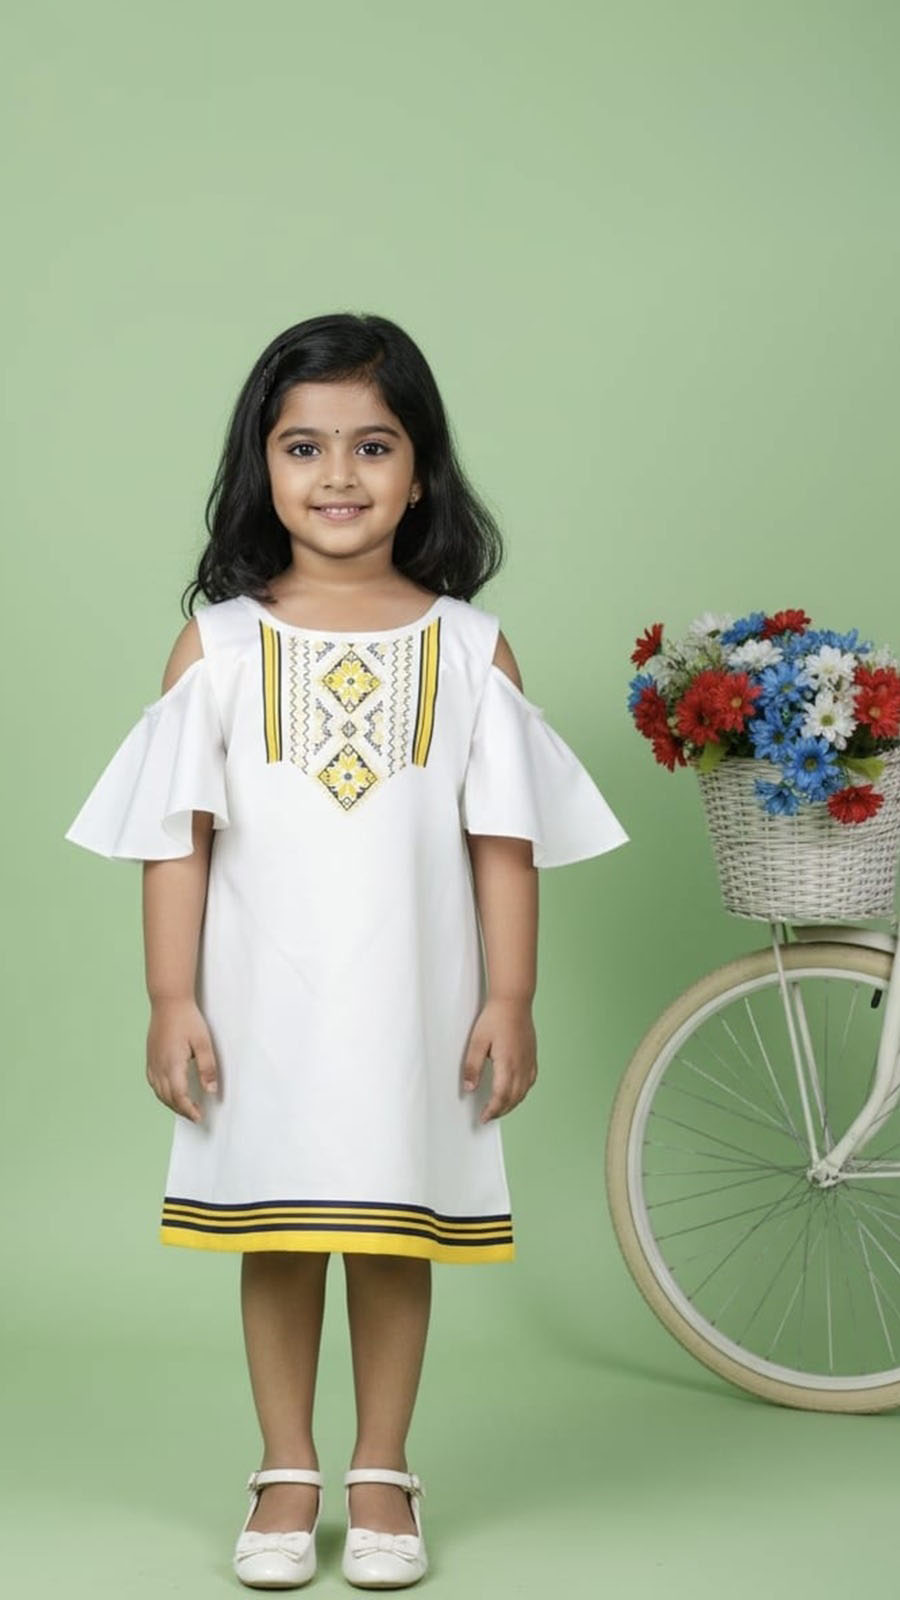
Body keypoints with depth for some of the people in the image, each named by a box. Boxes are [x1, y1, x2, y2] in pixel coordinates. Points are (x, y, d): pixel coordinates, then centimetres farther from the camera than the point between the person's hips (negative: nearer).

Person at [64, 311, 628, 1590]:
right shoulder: (219, 642, 1)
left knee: (395, 1232, 8)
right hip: (262, 1001, 0)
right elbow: (178, 837, -1)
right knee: (274, 1231, 8)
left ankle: (383, 1472, 23)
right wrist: (172, 1000, -5)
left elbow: (504, 843, 1)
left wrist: (509, 1002, -3)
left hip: (412, 1002, 0)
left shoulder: (470, 647, 1)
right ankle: (287, 1474, 22)